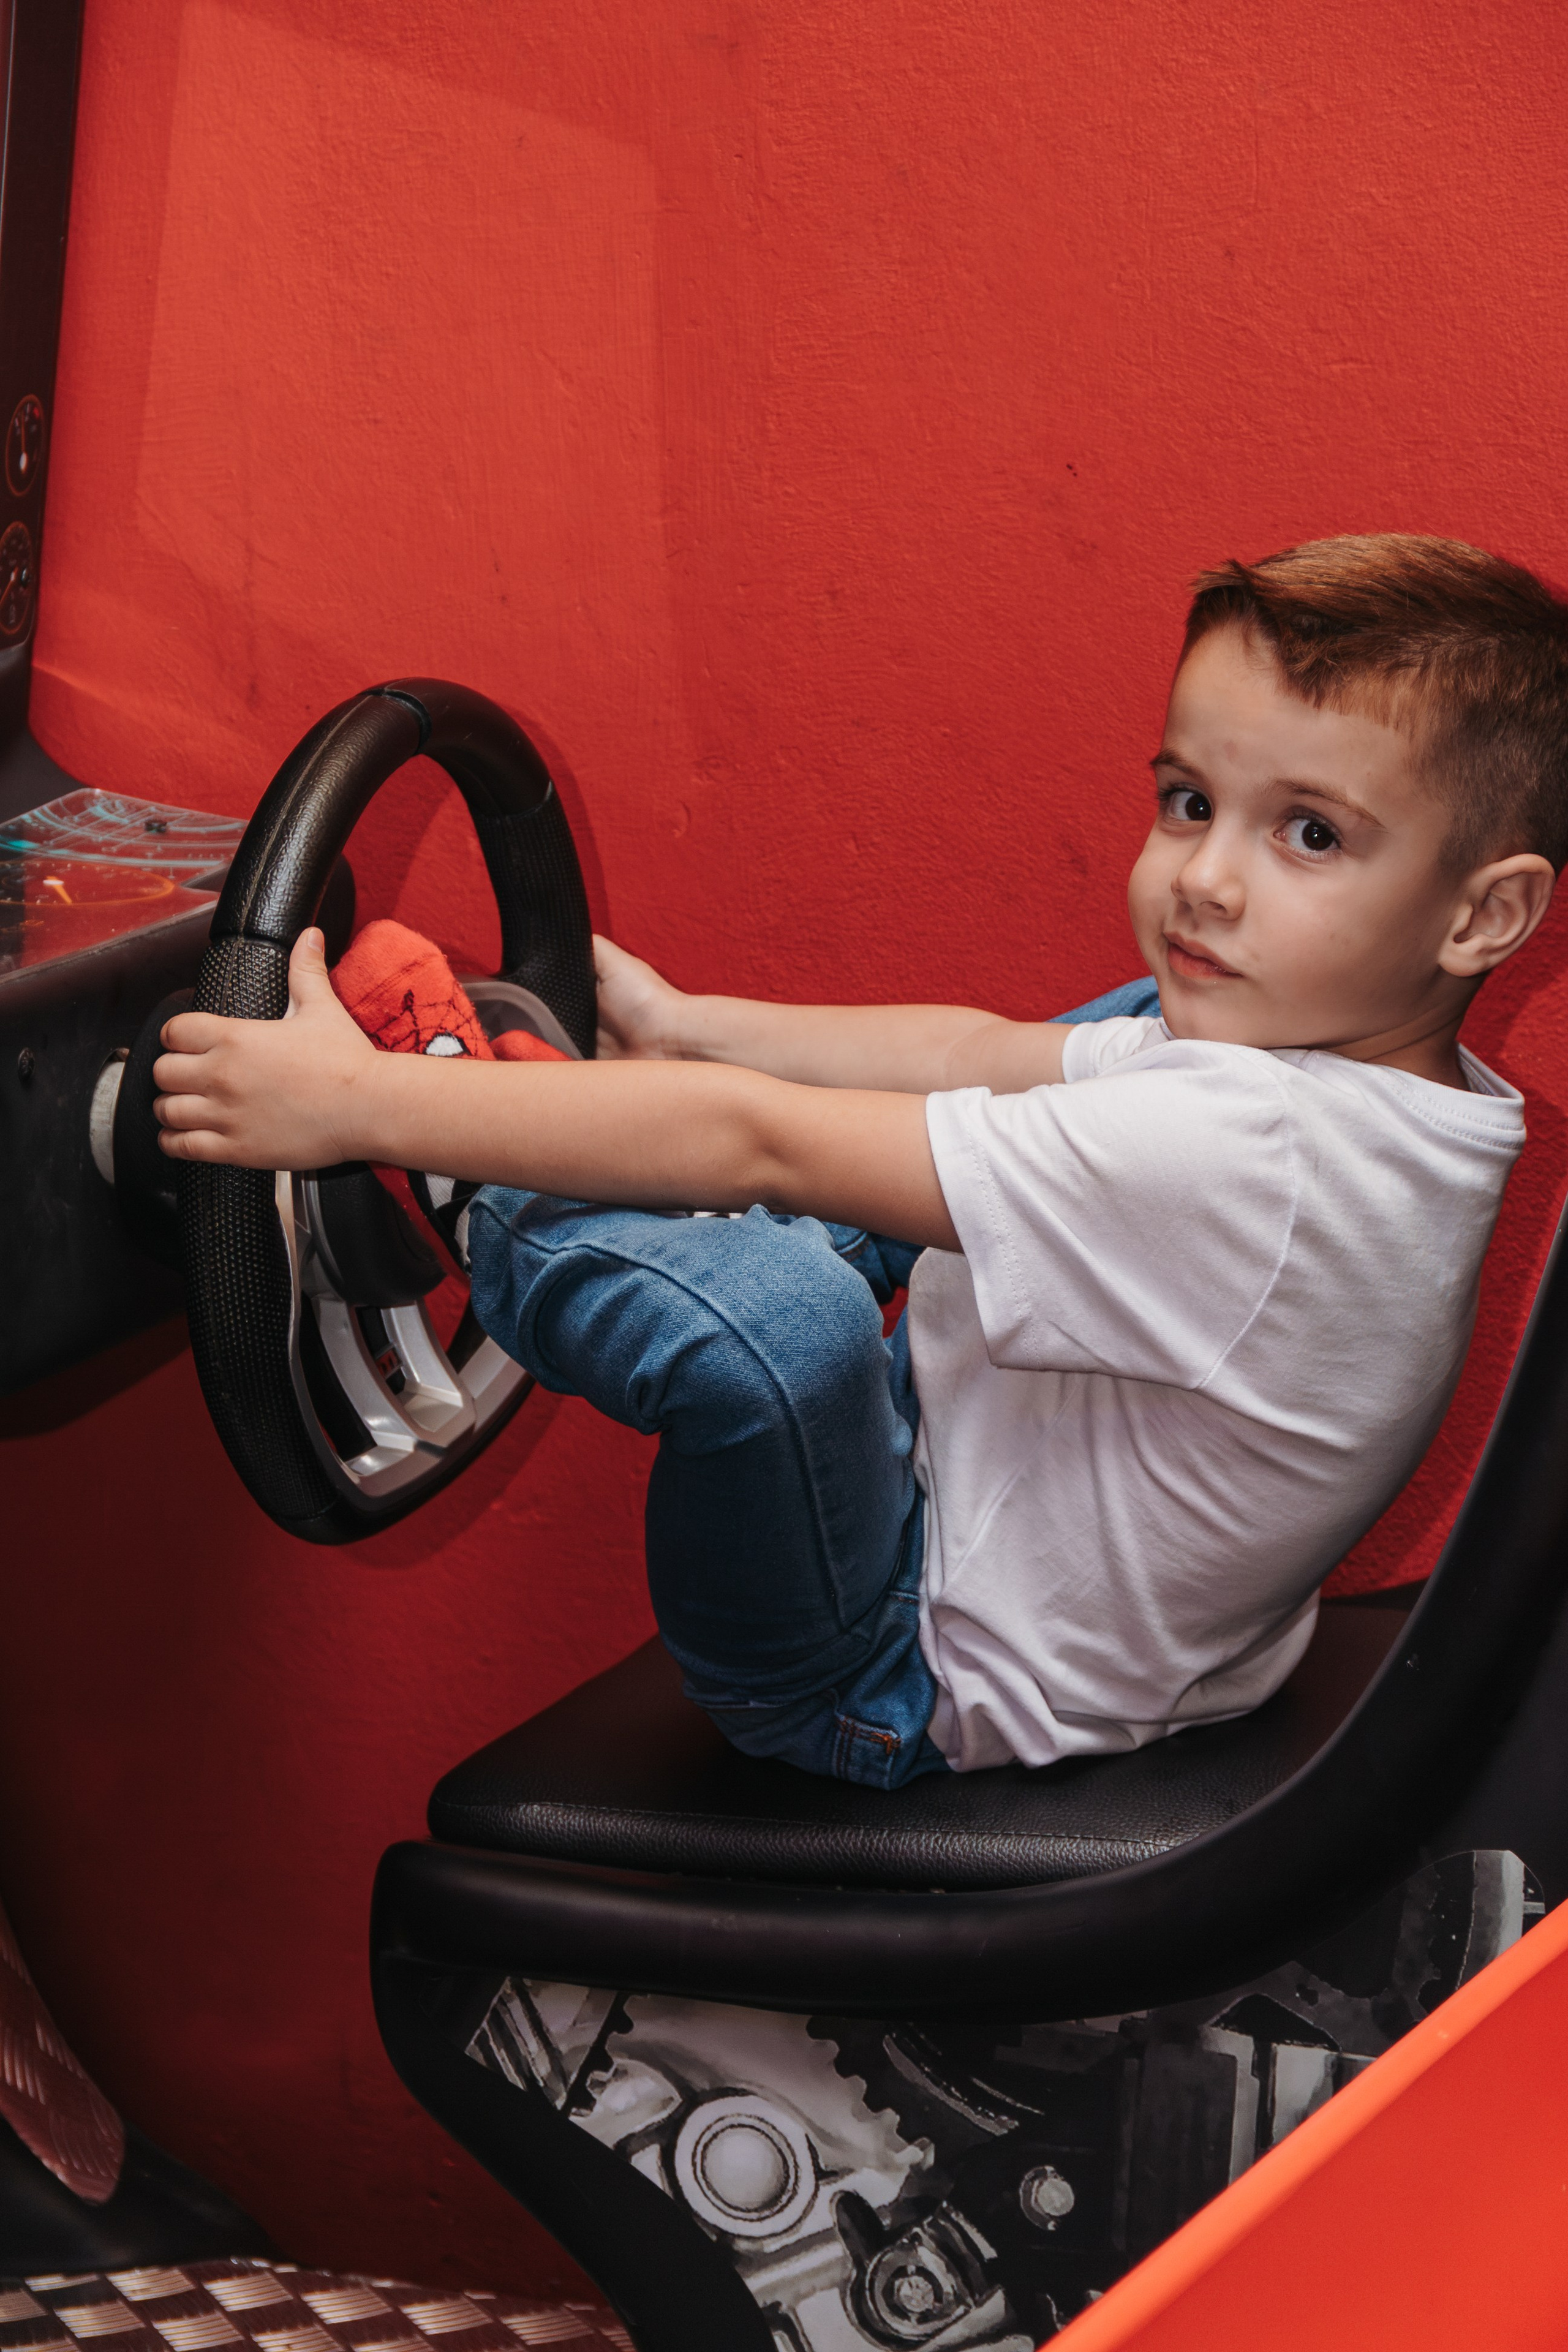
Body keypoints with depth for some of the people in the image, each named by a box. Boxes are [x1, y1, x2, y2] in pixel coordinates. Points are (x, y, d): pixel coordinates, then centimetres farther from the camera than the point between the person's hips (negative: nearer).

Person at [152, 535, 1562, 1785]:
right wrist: (687, 1027, 12)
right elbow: (985, 1055, 7)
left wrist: (362, 1105, -26)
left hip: (913, 1701, -10)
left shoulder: (1254, 1154, -34)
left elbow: (756, 1143, -32)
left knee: (780, 1316, -40)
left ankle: (478, 1208, -5)